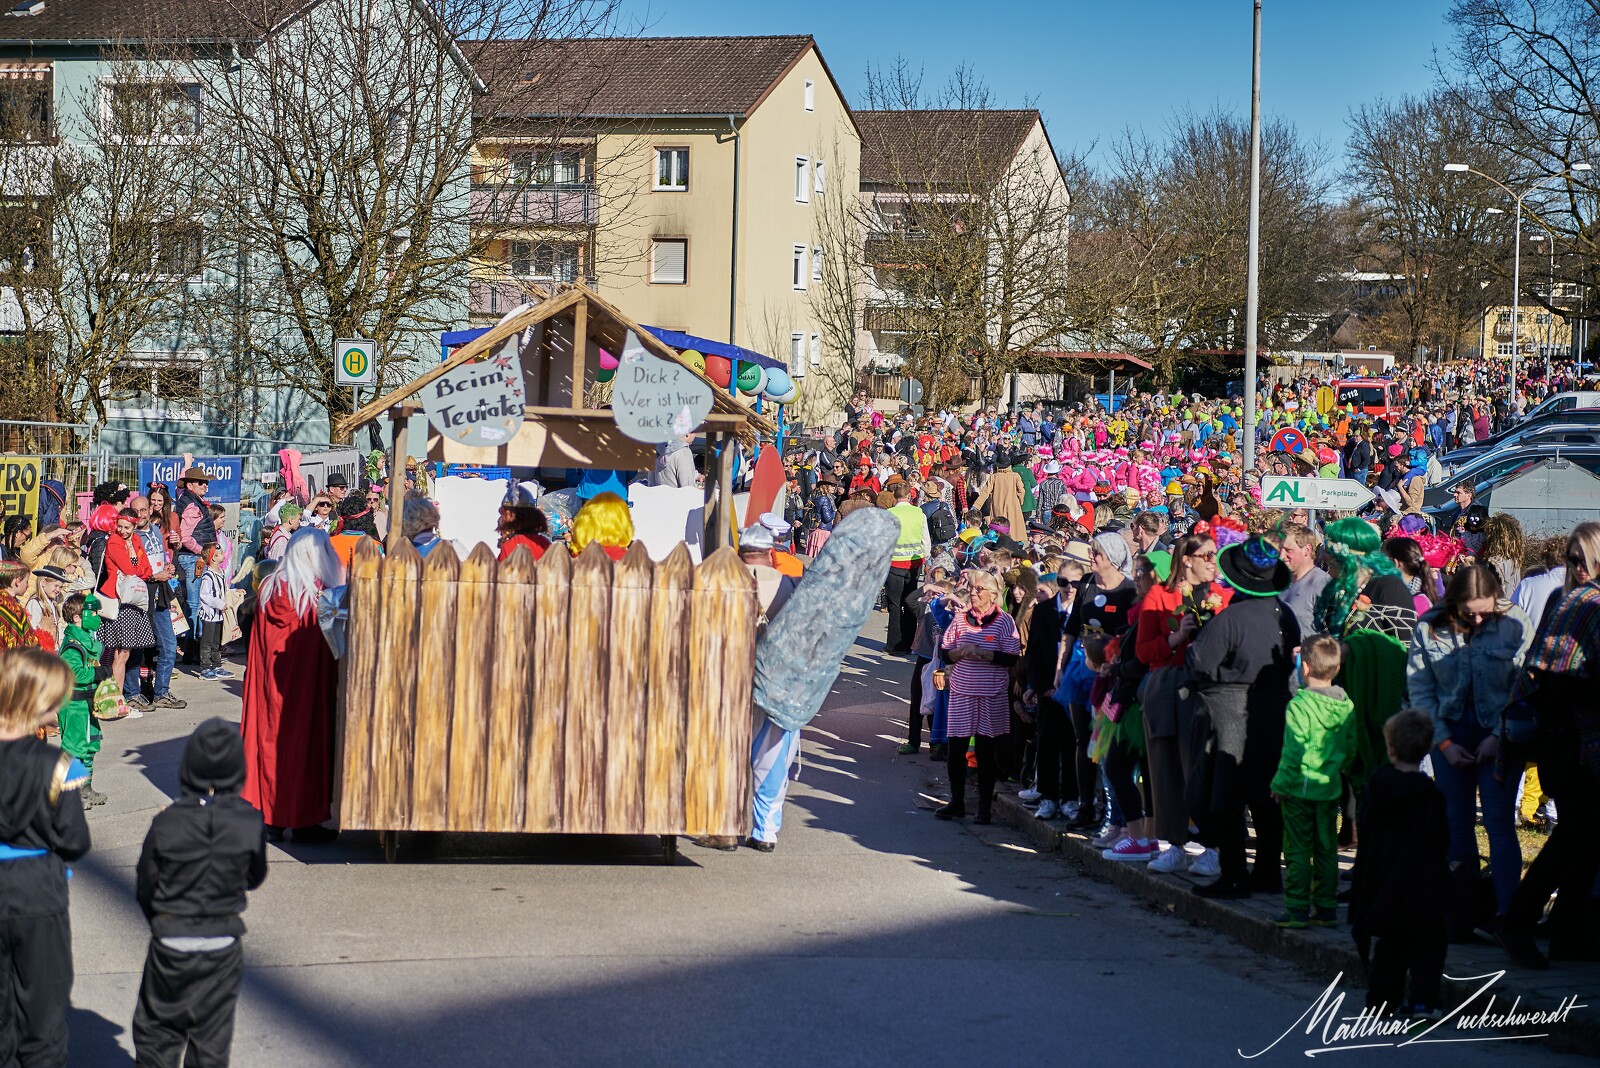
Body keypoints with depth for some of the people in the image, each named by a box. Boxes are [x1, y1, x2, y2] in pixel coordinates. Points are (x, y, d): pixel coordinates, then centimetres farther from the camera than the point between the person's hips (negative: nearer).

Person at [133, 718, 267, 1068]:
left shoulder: (166, 823, -13)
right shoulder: (249, 822, -11)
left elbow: (145, 887, -3)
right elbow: (255, 878, 3)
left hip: (170, 943, -1)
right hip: (224, 943, 1)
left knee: (156, 1031, 14)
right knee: (212, 1038, 12)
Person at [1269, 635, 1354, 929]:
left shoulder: (1299, 705, -16)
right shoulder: (1346, 705, 2)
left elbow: (1293, 752, -16)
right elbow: (1350, 749, 9)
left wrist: (1281, 784, -8)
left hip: (1300, 790, -6)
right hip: (1331, 789, 6)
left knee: (1298, 851, 1)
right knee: (1327, 850, 12)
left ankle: (1297, 909, 1)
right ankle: (1326, 907, 16)